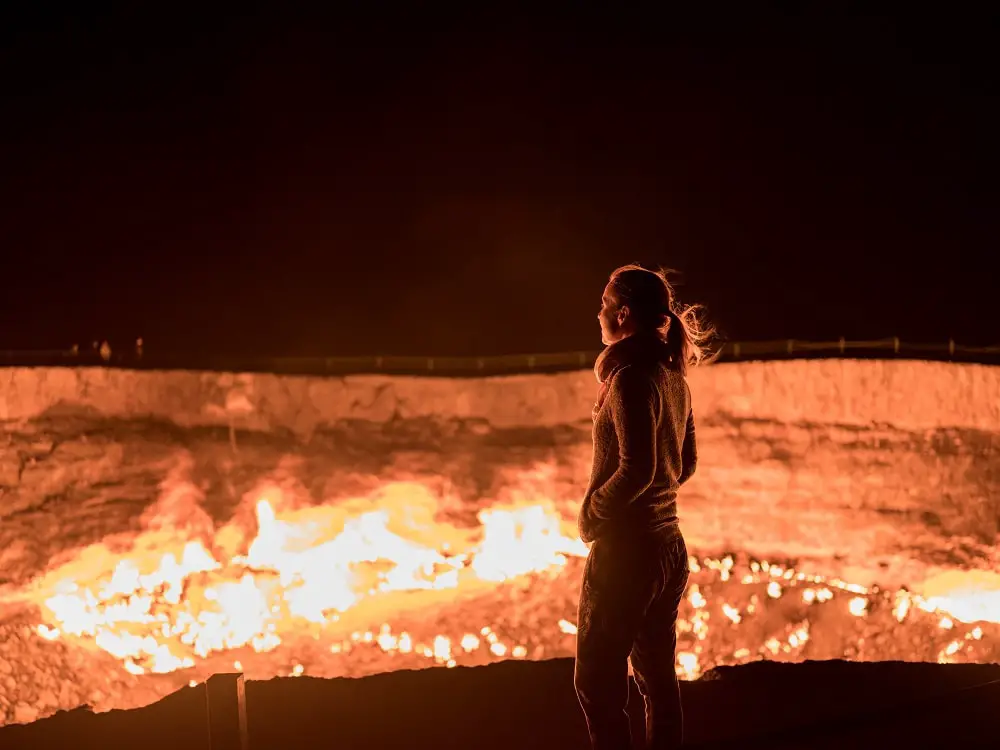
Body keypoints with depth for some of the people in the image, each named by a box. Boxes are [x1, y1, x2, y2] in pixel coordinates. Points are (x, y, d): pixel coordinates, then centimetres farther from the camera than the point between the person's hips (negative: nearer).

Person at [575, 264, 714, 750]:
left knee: (597, 684, -1)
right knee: (658, 681, 15)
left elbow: (637, 468, -25)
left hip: (625, 550, -9)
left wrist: (591, 514, -11)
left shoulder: (632, 376, -17)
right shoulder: (673, 376, 8)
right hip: (669, 545, 9)